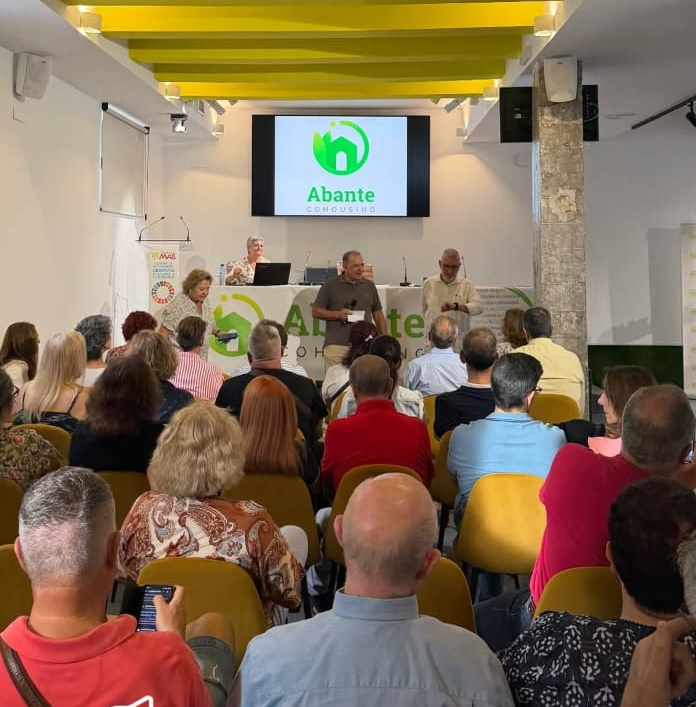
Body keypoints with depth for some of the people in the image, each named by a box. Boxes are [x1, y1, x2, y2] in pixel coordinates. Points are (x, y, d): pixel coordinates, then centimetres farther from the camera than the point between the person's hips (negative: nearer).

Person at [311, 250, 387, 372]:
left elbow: (378, 315, 17)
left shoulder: (369, 285, 14)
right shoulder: (330, 285, 4)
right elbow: (315, 311, 4)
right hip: (336, 345, -3)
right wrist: (337, 314, -11)